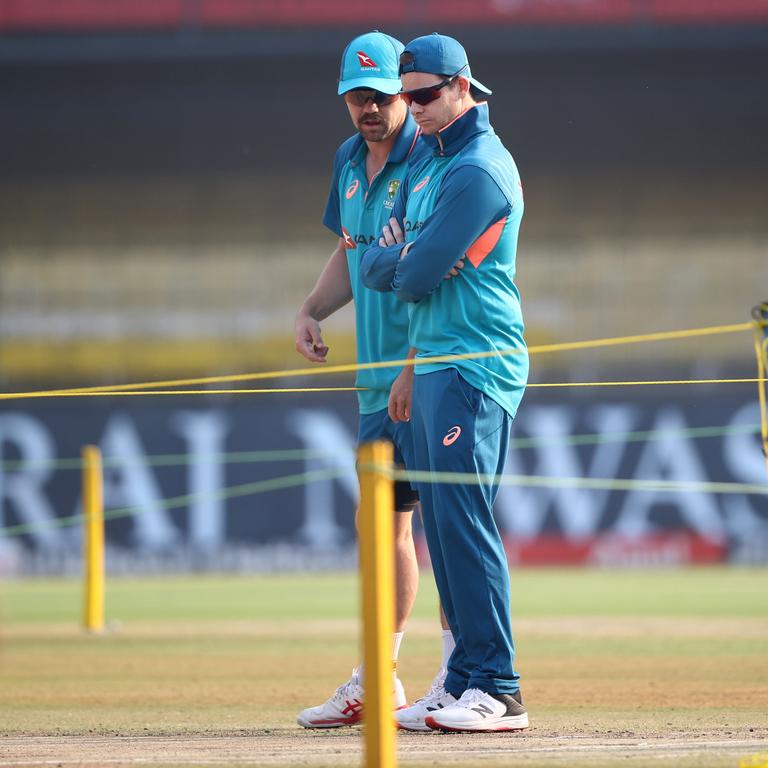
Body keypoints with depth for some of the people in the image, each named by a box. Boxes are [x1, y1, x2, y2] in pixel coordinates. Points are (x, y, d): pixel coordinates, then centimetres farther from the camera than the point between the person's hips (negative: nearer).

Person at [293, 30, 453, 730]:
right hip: (379, 375, 8)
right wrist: (311, 313, 9)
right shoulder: (350, 162, 14)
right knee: (384, 516, 11)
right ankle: (376, 681, 17)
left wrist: (416, 369, -22)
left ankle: (456, 675, -6)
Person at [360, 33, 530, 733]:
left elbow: (417, 274, -17)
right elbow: (376, 266, 17)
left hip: (475, 366, -10)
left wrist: (401, 266, 4)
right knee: (441, 521, 9)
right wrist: (404, 257, -4)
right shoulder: (429, 164, 18)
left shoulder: (482, 169, -14)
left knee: (464, 519, -13)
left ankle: (496, 691, -14)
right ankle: (466, 679, 13)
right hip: (431, 362, 10)